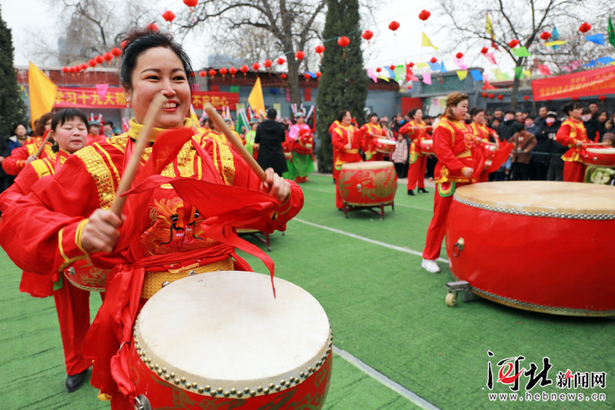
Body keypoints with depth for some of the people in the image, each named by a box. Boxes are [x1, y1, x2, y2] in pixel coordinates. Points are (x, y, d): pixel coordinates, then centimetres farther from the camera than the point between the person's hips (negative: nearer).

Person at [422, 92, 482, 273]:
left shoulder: (464, 126, 18)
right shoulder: (442, 126, -8)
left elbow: (473, 148, 19)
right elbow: (443, 152, -18)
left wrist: (481, 161, 3)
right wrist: (461, 168, -24)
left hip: (466, 179, 8)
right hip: (449, 178, -8)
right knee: (441, 218, -3)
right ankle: (429, 257, 8)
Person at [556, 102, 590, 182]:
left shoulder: (581, 124, 21)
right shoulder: (567, 123, -6)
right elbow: (559, 136, -22)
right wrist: (575, 141, -24)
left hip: (583, 156, 8)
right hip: (573, 156, -8)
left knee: (582, 181, 9)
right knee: (571, 181, -9)